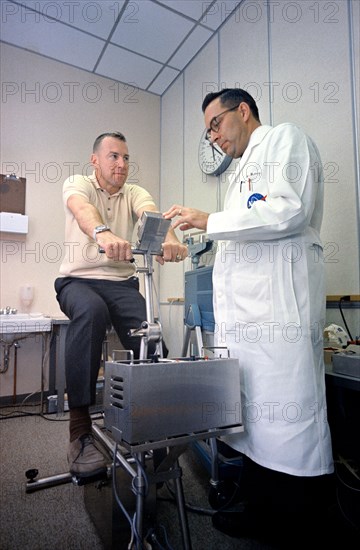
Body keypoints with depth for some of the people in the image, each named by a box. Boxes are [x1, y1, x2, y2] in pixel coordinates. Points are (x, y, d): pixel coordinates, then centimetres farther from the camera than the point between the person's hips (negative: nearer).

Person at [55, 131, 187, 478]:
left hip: (121, 282, 3)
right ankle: (80, 430, -29)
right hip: (77, 280, -2)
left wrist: (169, 239, -41)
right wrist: (103, 234, -50)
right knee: (92, 311, -37)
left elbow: (151, 214, -17)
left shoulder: (135, 193, 8)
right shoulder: (77, 184, 1)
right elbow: (83, 209, -26)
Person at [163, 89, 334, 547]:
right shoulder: (243, 168, 30)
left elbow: (289, 211, -12)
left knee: (288, 412, -3)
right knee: (252, 412, 10)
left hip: (279, 300, -8)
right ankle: (260, 511, 24)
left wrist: (209, 222, -9)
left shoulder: (285, 138, 6)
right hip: (243, 305, 8)